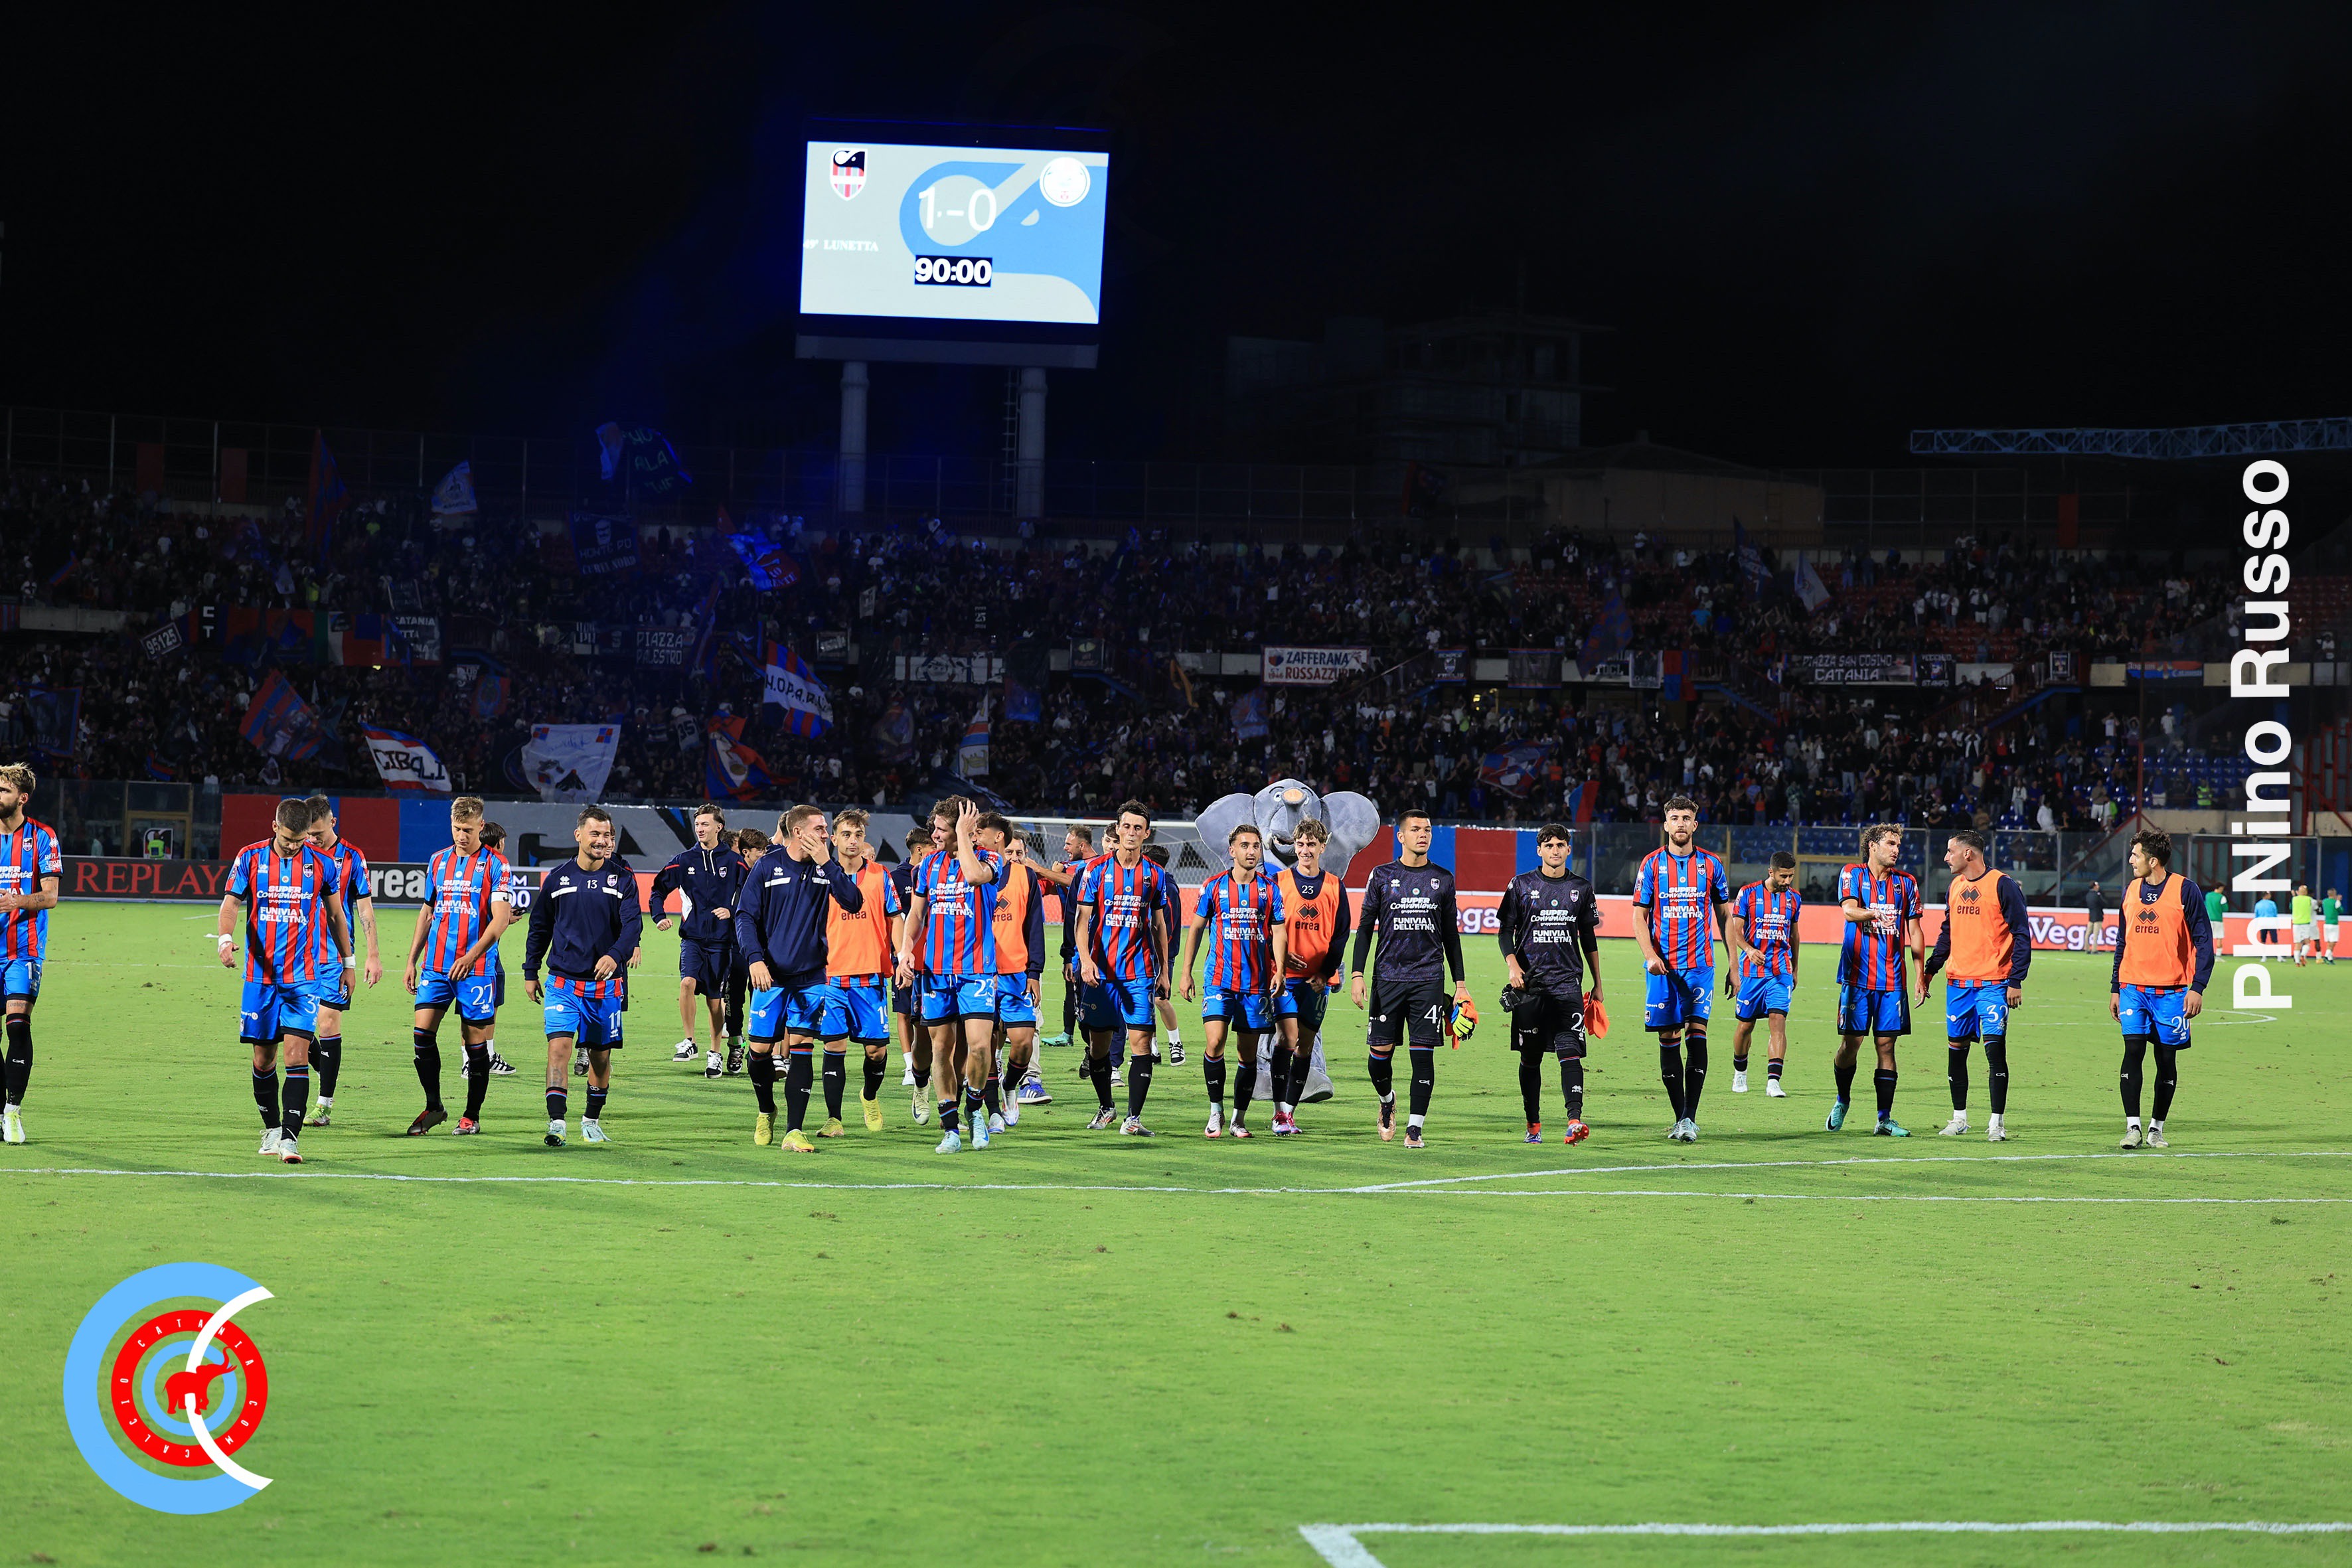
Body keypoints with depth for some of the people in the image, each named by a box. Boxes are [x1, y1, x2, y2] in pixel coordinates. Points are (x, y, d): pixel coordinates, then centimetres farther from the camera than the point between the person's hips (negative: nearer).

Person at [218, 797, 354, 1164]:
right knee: (263, 1058, 7)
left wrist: (347, 961, 18)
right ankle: (272, 1128, 24)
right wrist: (226, 938, -22)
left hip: (305, 975, -1)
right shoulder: (251, 858, 0)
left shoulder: (321, 864, 1)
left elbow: (336, 915, 13)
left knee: (297, 1054, -13)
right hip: (260, 973, 1)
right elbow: (232, 902, -2)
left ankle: (290, 1137, -15)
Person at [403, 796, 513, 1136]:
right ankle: (433, 1107, 8)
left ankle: (472, 1115, 11)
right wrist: (412, 960, 15)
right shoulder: (438, 861, 12)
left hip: (476, 968, -4)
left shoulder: (495, 865, -4)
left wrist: (471, 956, -23)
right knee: (422, 1031, -5)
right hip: (435, 965, 4)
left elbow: (500, 919, -11)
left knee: (475, 1041, 0)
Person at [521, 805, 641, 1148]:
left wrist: (615, 955, -28)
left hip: (606, 984, 1)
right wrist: (531, 972, 12)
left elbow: (633, 923, -10)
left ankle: (592, 1121, 28)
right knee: (559, 1047, -15)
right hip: (563, 981, 0)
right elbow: (540, 926, 13)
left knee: (600, 1055, 9)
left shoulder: (622, 877, 0)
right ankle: (556, 1125, -18)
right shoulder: (557, 876, 3)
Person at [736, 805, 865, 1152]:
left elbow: (854, 903, -12)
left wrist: (826, 864, -17)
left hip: (810, 976, 1)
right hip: (771, 974, -1)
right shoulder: (767, 866, -3)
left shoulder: (826, 868, 2)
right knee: (761, 1048, 2)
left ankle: (794, 1132, -6)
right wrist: (755, 959, -15)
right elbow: (746, 915, -2)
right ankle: (766, 1111, 30)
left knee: (801, 1049, -6)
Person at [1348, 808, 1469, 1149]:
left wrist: (1460, 983, 10)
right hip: (1388, 977, 0)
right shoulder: (1382, 877, 6)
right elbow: (1366, 928, 8)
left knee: (1423, 1053, -7)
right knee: (1380, 1053, 0)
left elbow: (1451, 934, 14)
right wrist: (1357, 974, -2)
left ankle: (1414, 1128, -3)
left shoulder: (1442, 879, 9)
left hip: (1429, 978, 0)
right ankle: (1387, 1102, 30)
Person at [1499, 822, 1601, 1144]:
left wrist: (1597, 984, 17)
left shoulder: (1581, 888, 10)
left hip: (1568, 981, 0)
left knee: (1570, 1050, -14)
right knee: (1530, 1057, 5)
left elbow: (1589, 938, 17)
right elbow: (1505, 930, 7)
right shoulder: (1522, 885, 5)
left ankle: (1575, 1119, -23)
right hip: (1530, 982, 0)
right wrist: (1512, 965, -10)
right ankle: (1533, 1124, 16)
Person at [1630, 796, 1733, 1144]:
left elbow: (1725, 914, 14)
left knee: (1696, 1034, -11)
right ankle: (1680, 1118, 9)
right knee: (1668, 1040, 1)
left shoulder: (1710, 864, 7)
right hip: (1663, 965, 0)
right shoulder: (1652, 864, 5)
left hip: (1700, 964, 0)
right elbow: (1640, 915, 4)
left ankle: (1690, 1117, -11)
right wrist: (1650, 955, -12)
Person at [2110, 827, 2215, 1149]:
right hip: (2133, 986, 3)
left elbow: (2203, 941, -5)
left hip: (2171, 989, -3)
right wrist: (2115, 987, 15)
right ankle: (2133, 1127, -11)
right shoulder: (2130, 890, 11)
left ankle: (2156, 1128, 14)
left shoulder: (2185, 890, -5)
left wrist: (2197, 988, -12)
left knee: (2167, 1058, 2)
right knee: (2133, 1048, -11)